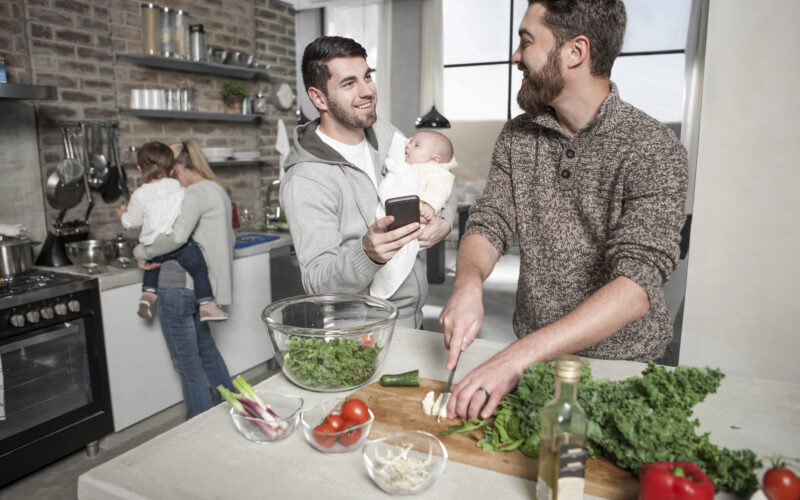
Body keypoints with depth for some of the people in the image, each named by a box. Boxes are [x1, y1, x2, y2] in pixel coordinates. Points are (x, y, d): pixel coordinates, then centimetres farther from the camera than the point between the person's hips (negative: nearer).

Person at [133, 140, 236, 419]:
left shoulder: (196, 192, -15)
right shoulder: (218, 190, 14)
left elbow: (177, 236, -29)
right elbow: (227, 239, 20)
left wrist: (143, 252, -12)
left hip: (179, 286, -9)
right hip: (201, 285, 9)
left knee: (188, 364, 3)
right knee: (206, 349, 25)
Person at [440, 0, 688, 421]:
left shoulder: (654, 151, -17)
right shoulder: (516, 138, 1)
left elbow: (637, 286, -26)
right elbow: (488, 224, -2)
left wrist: (519, 356, -37)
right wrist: (468, 284, -27)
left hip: (621, 360, -2)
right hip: (530, 354, 3)